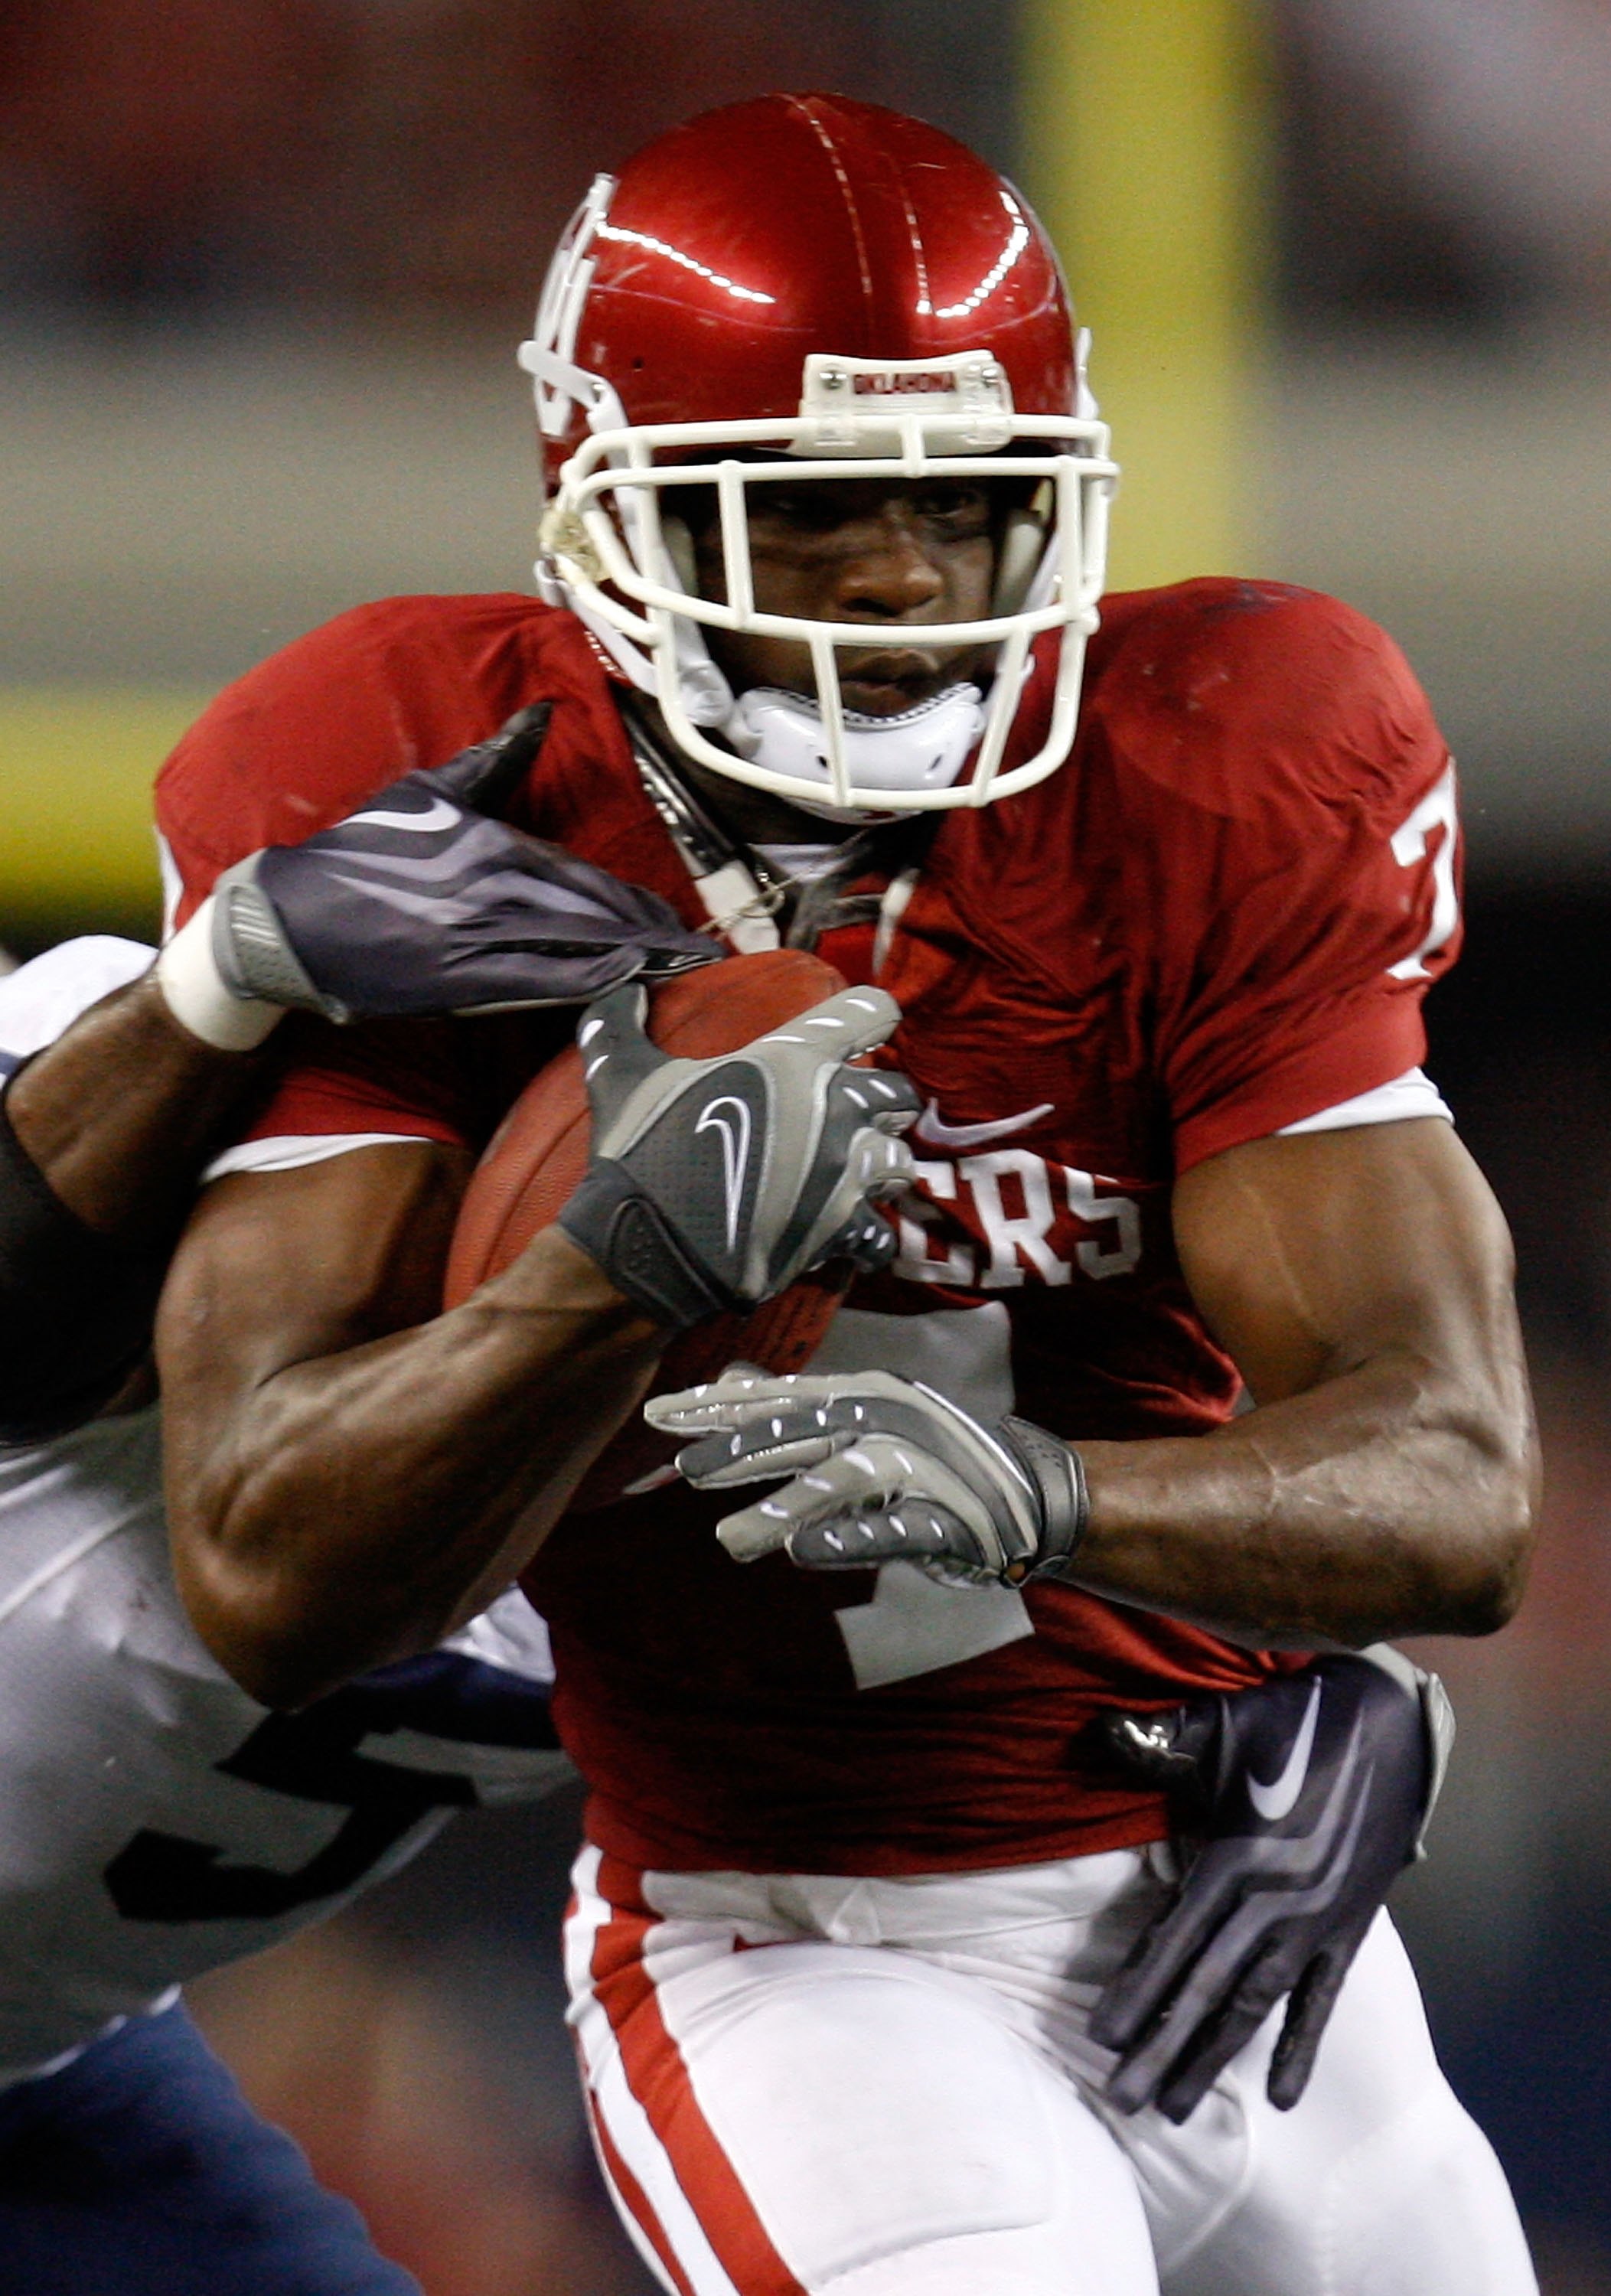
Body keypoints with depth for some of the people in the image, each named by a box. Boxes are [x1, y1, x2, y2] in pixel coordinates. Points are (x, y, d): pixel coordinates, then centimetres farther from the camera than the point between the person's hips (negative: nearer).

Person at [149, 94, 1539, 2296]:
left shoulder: (1209, 808, -10)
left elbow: (1456, 1490, -18)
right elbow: (271, 1580, -20)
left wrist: (1032, 1493, -39)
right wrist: (616, 1268, -38)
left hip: (1244, 1944, 4)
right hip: (807, 1965, -4)